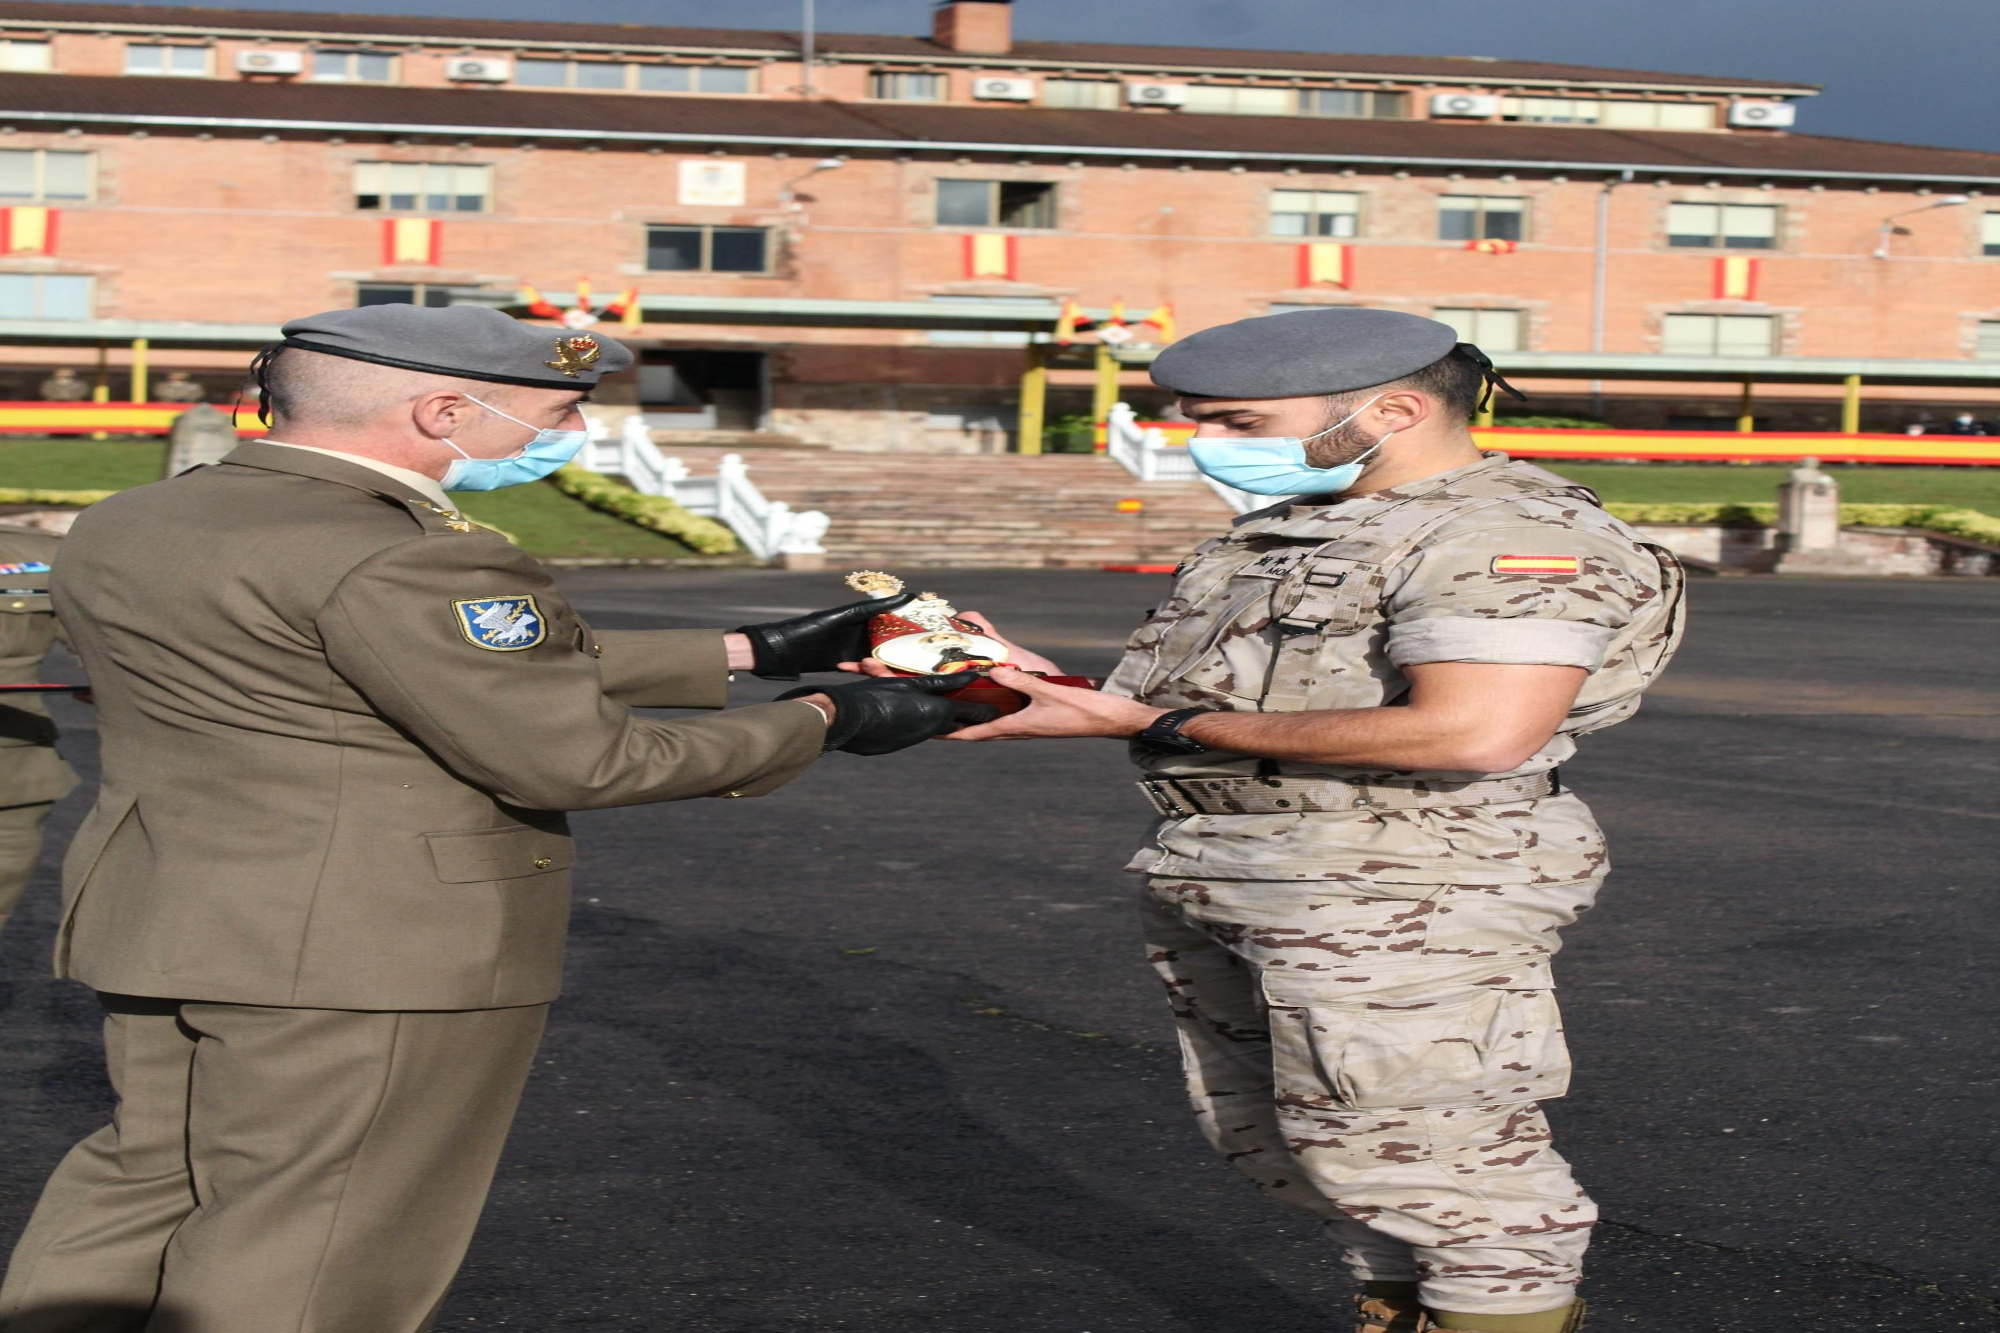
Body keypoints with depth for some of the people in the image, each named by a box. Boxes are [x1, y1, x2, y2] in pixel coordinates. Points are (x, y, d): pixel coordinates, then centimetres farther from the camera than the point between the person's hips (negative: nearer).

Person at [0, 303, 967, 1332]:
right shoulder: (391, 563, -21)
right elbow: (576, 760, -19)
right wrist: (821, 720, -5)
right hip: (386, 955, -8)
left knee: (151, 1180, 21)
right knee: (315, 1246, 4)